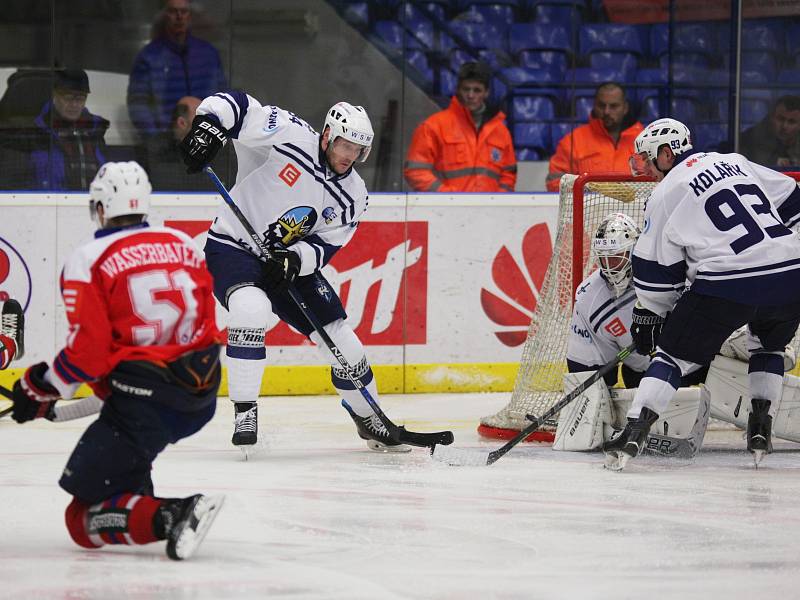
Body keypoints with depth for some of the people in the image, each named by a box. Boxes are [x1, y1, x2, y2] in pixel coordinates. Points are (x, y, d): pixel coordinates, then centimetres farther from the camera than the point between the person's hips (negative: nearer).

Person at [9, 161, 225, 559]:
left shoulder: (88, 261, -8)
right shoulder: (185, 246, 11)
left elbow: (88, 353, -14)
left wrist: (41, 388, 2)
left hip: (144, 402, -7)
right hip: (201, 399, 7)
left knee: (84, 520, -4)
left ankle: (169, 517, -26)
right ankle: (136, 498, 27)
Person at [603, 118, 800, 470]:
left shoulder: (666, 194, 5)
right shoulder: (736, 163, 20)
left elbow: (656, 269, 6)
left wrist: (647, 316, 18)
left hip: (726, 287, -5)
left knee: (674, 353, 7)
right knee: (768, 346, 32)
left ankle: (634, 434, -4)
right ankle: (760, 429, 21)